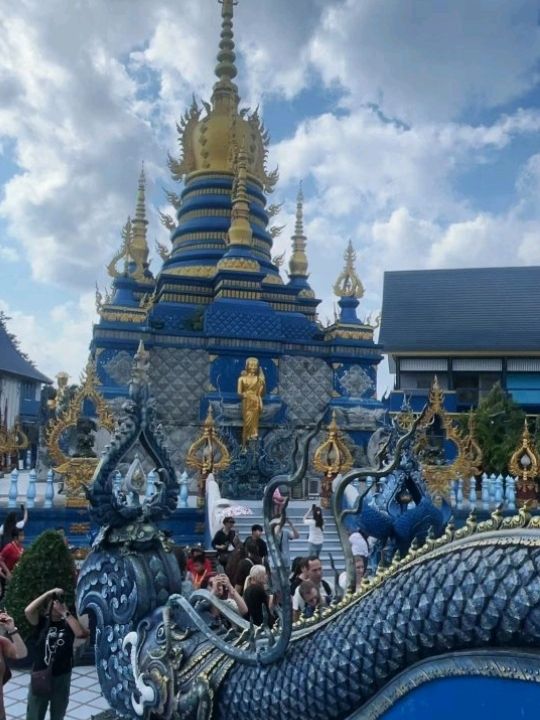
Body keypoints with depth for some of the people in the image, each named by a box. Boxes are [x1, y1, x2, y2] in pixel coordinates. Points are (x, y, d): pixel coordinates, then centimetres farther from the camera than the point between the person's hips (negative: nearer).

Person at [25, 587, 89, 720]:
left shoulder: (68, 624, -3)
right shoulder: (42, 621, -5)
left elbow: (81, 633, -22)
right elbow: (28, 611, -23)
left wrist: (65, 612, -19)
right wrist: (48, 593, -21)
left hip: (62, 677, 1)